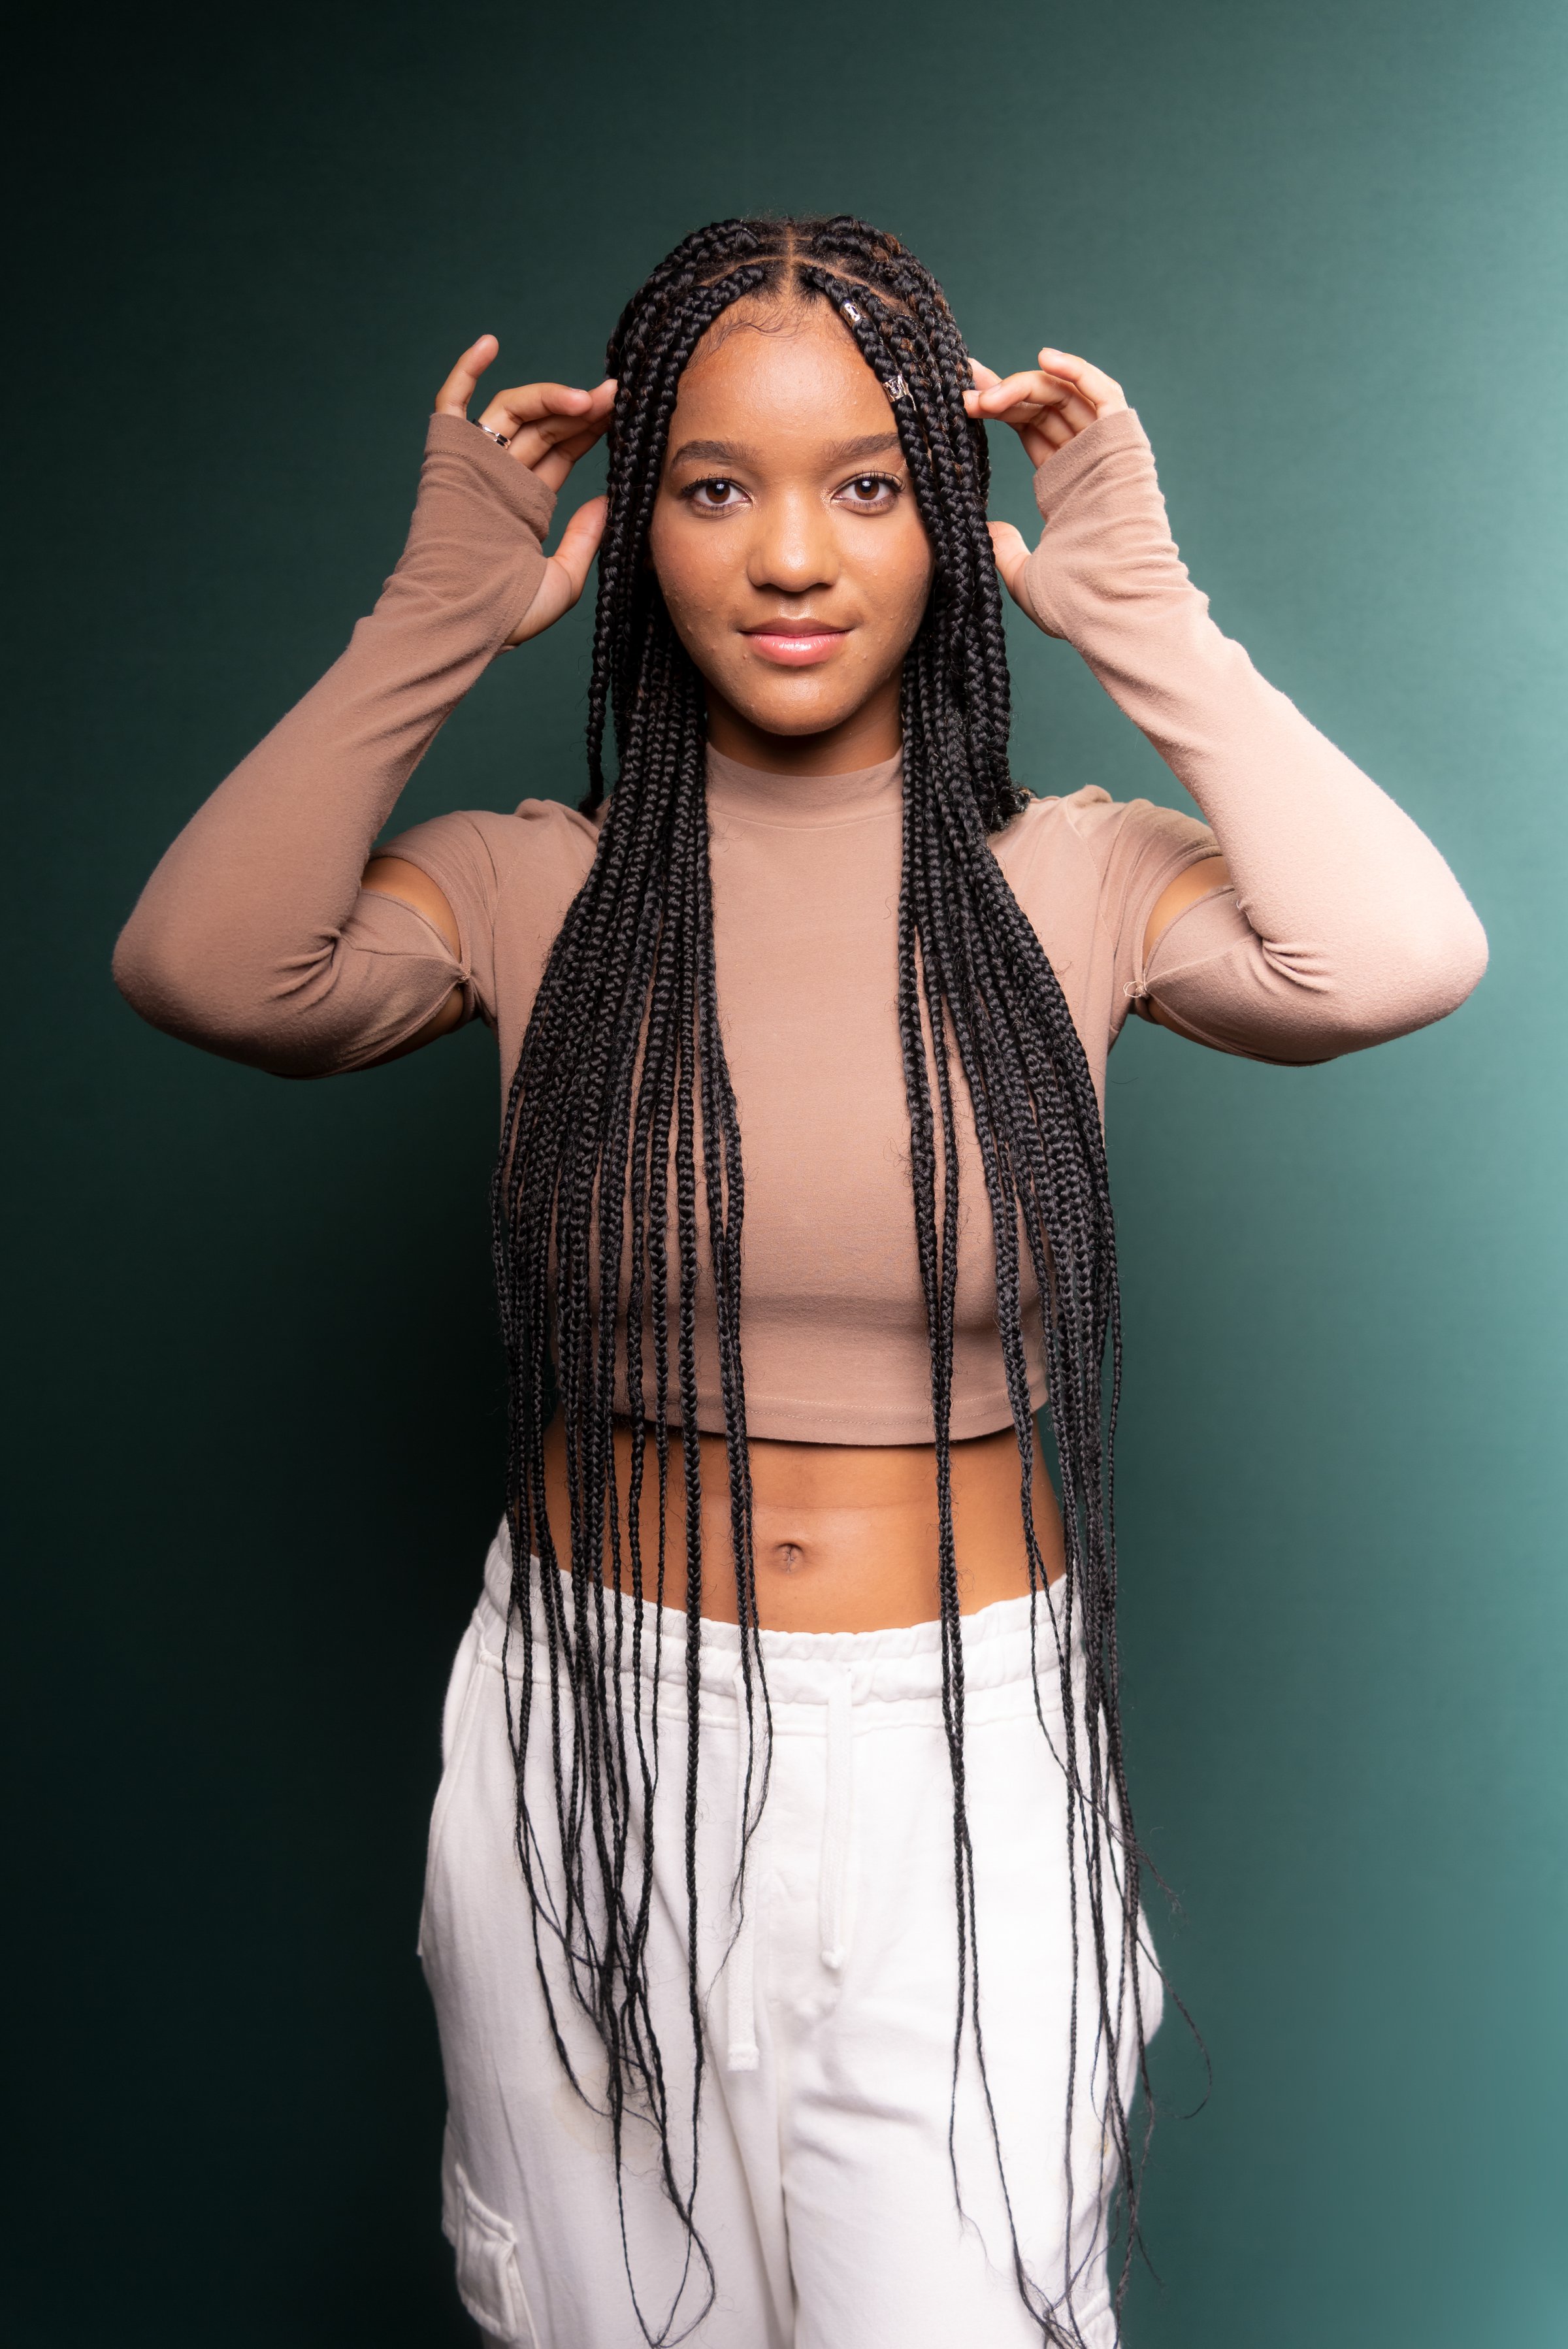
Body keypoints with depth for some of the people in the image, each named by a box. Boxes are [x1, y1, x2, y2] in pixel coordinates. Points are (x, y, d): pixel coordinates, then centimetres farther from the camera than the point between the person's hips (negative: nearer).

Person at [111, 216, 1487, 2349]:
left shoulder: (1069, 879, -4)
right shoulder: (533, 888, -3)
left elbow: (1398, 955, -23)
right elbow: (203, 969, -20)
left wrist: (1140, 606, -14)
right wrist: (443, 613, -13)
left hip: (967, 1751, -1)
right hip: (593, 1740, 2)